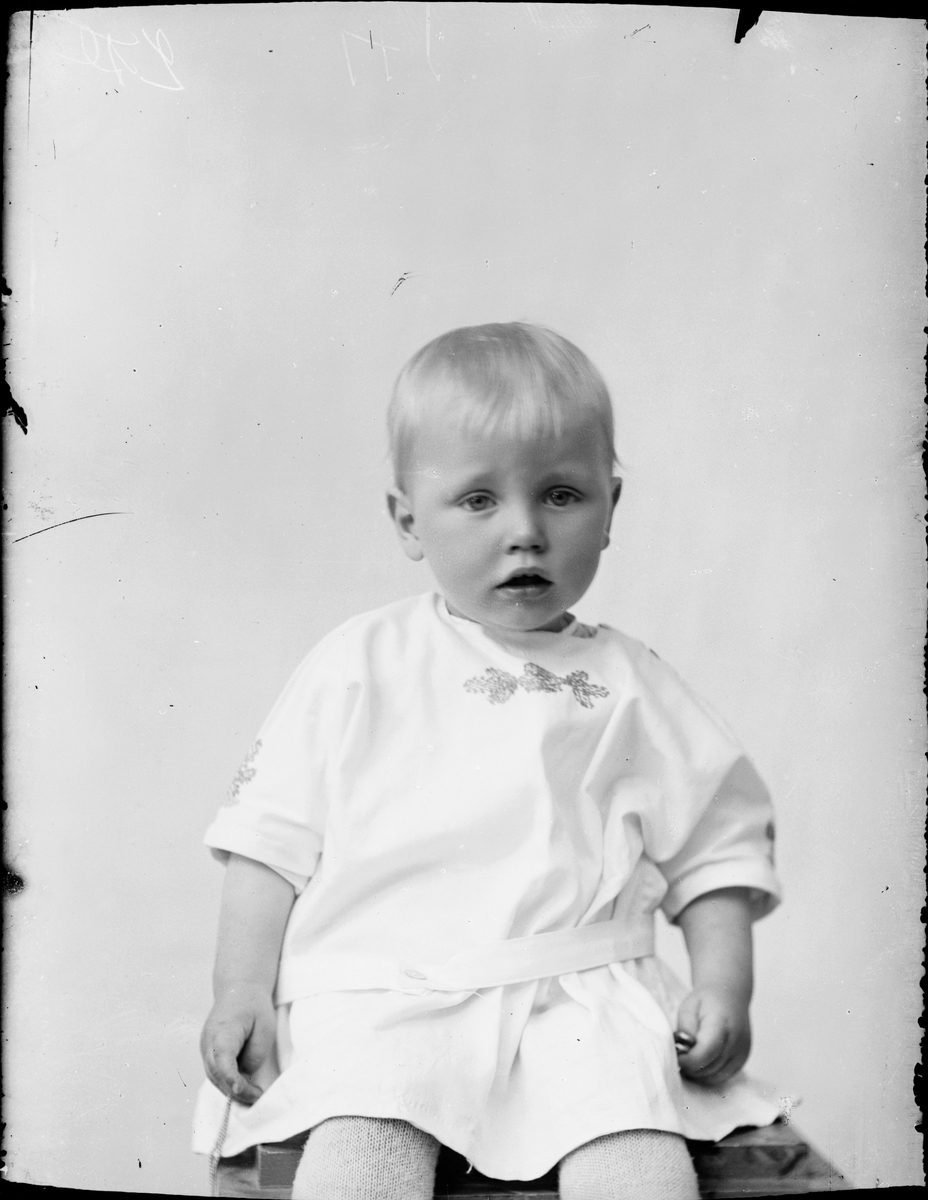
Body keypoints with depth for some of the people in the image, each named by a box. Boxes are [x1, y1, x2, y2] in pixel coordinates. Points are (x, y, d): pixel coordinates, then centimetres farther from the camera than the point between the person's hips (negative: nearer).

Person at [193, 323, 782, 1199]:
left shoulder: (631, 685, 14)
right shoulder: (360, 663, 11)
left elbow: (716, 847, 16)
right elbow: (272, 834, 10)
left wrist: (723, 986, 2)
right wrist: (243, 987, 2)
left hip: (580, 987, 1)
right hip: (376, 986, 0)